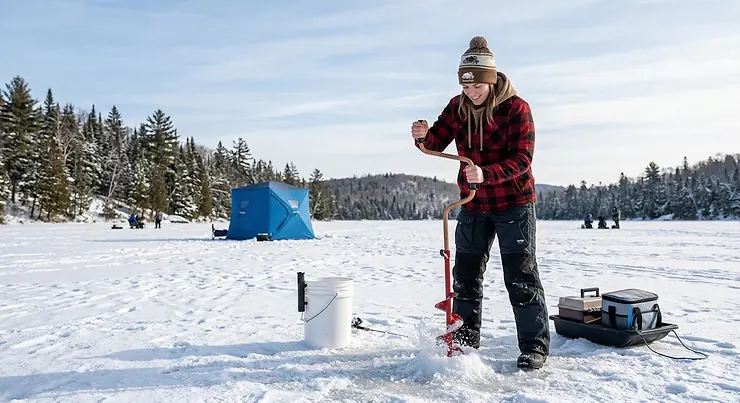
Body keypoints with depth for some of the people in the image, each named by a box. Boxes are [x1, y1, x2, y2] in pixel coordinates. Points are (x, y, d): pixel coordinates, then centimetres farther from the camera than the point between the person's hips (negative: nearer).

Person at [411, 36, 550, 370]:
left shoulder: (516, 108, -16)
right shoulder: (458, 106, -1)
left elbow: (522, 160, -23)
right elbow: (437, 143, -4)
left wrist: (485, 174, -40)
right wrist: (424, 136, -27)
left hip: (513, 203, -5)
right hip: (473, 205, 5)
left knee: (520, 277, -2)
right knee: (465, 273, 11)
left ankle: (534, 346, 12)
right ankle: (465, 339, 26)